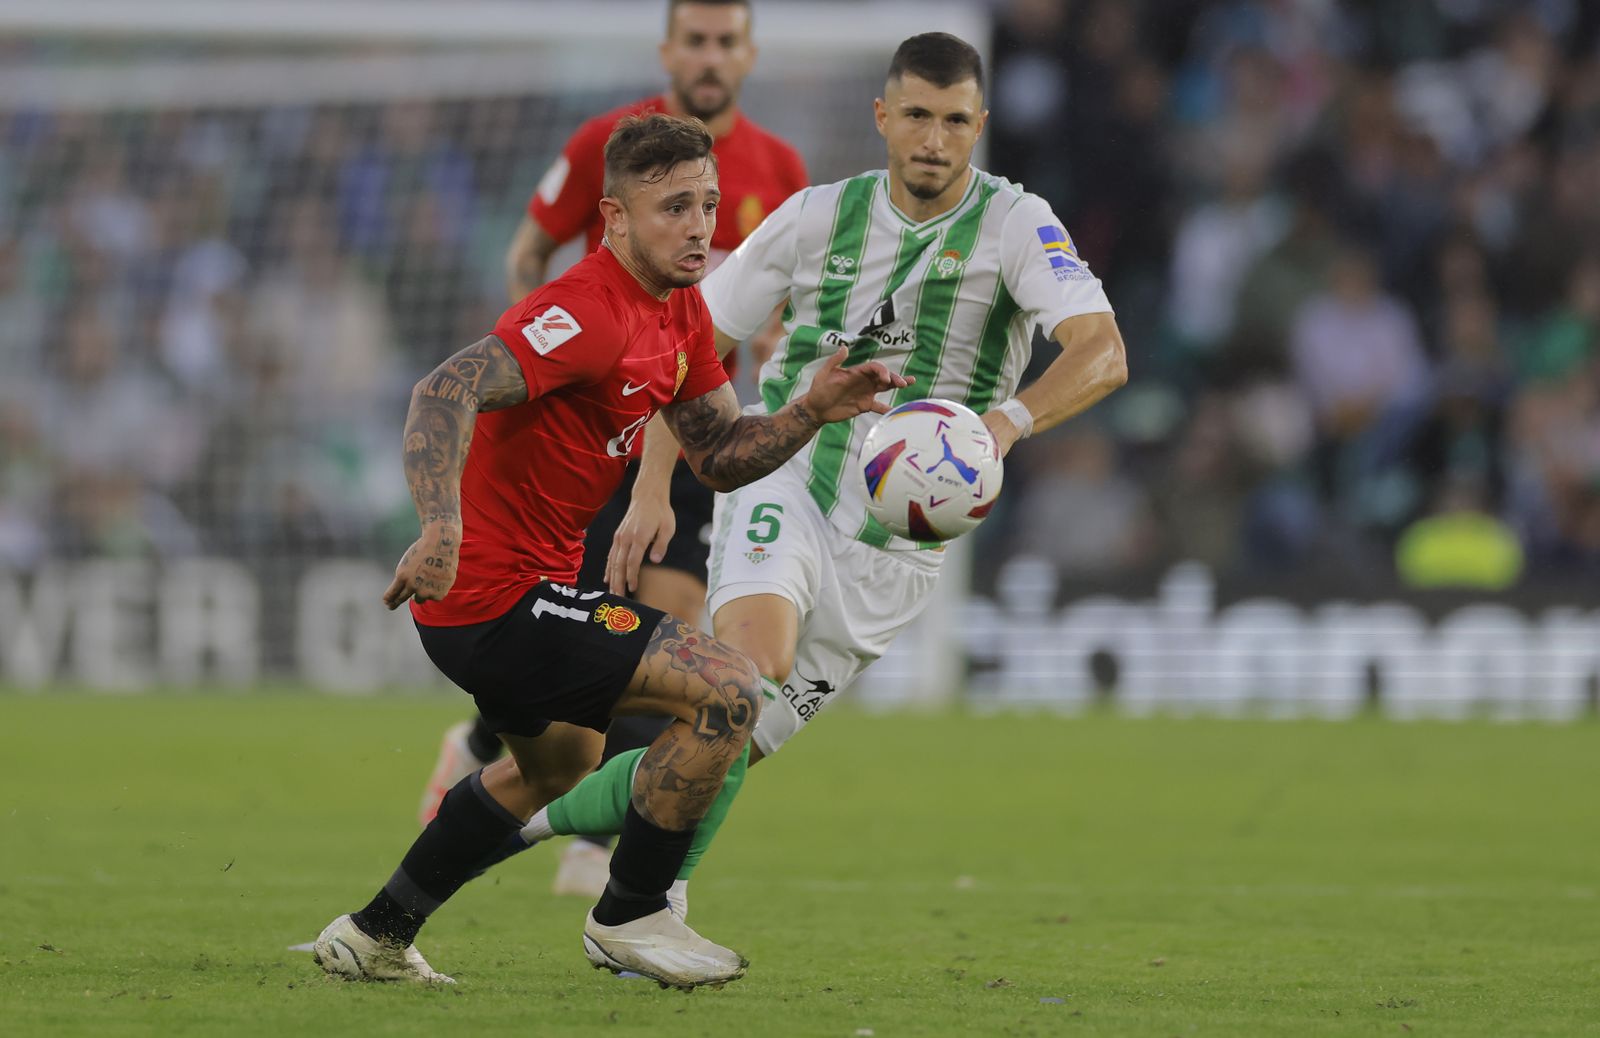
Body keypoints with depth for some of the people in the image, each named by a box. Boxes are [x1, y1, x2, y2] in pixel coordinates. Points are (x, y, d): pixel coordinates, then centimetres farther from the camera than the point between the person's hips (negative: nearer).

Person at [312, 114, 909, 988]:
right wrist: (442, 531, -47)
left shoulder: (680, 311, 9)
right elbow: (445, 392, -34)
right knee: (728, 693, -14)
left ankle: (376, 936, 41)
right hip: (497, 596, -11)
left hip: (505, 594, 11)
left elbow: (720, 456, 14)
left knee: (560, 759, 35)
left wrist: (813, 411, -4)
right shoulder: (590, 315, -23)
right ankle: (628, 917, 1)